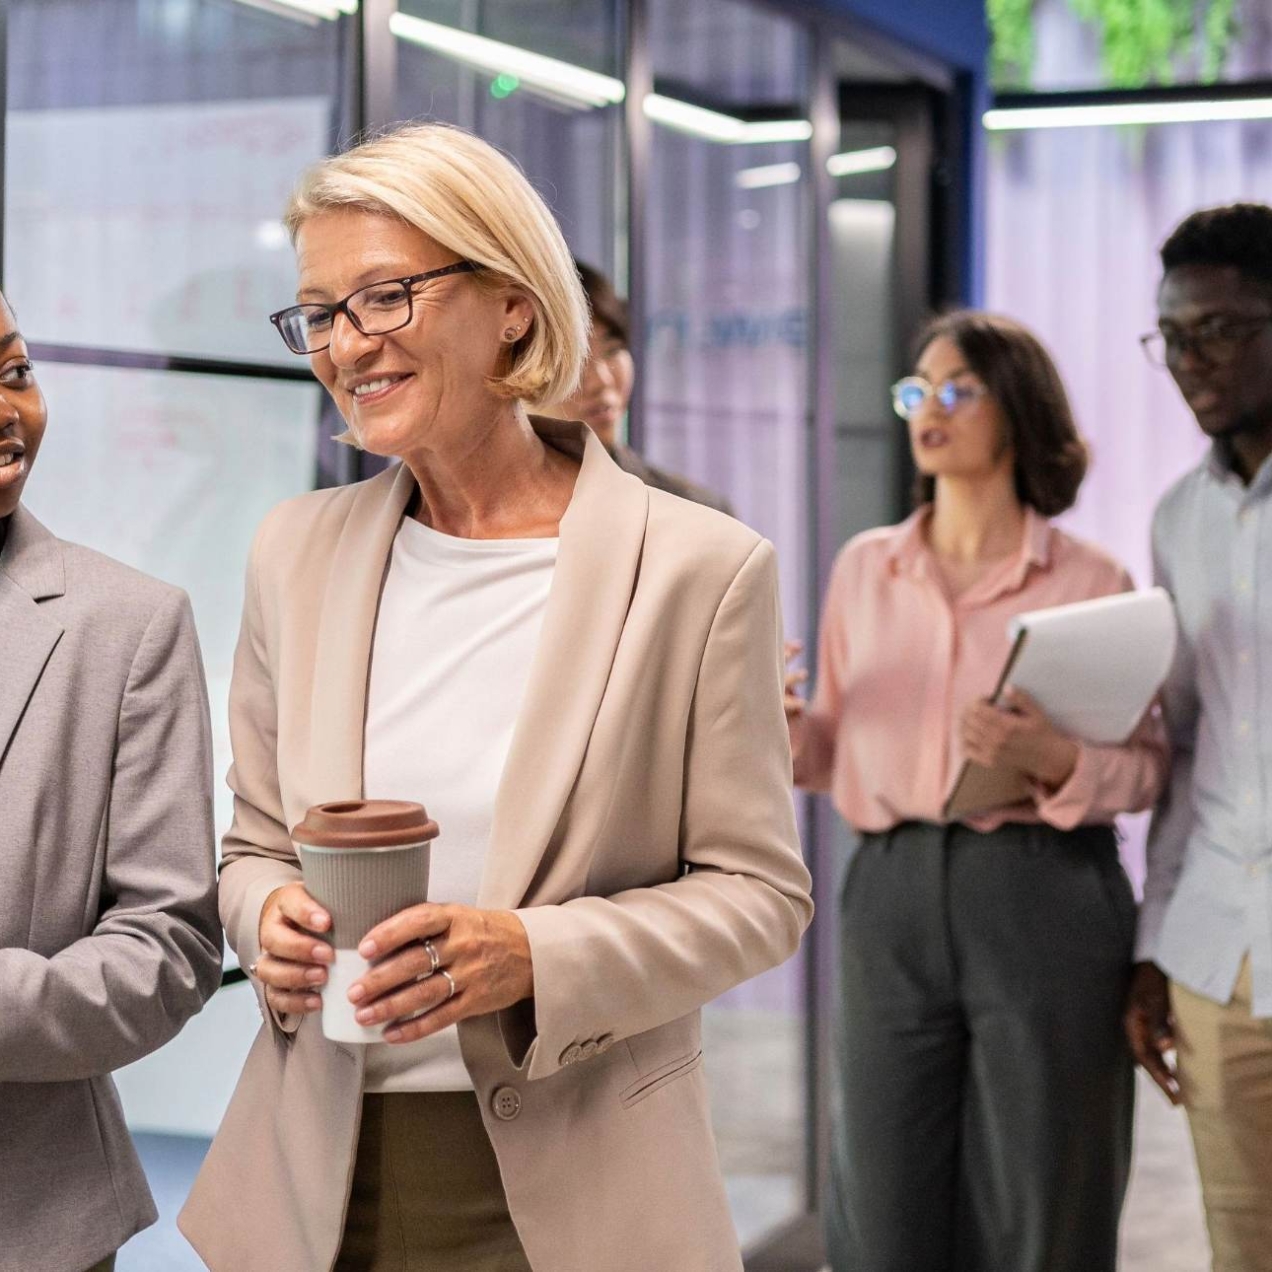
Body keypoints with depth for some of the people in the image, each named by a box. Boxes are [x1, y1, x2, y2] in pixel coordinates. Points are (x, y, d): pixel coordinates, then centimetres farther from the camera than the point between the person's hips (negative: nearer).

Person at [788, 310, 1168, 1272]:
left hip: (1045, 901, -3)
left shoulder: (1091, 581, 0)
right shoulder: (864, 569, 11)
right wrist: (786, 732, -7)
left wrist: (1054, 760, -20)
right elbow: (837, 749, 14)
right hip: (891, 896, 3)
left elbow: (1148, 768, -2)